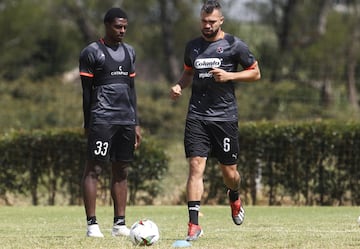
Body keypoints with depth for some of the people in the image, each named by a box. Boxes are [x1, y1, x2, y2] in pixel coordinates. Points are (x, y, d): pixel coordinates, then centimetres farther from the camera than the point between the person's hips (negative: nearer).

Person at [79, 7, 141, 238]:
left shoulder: (129, 52, 17)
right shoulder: (92, 52, -1)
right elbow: (86, 91, -1)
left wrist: (136, 123, 17)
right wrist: (87, 124, -3)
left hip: (126, 120, 6)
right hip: (102, 119, -6)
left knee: (121, 170, 6)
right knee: (94, 168, -8)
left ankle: (120, 223, 8)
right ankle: (92, 223, -9)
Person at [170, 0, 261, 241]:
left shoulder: (234, 45, -1)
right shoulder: (192, 46, 11)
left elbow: (255, 73, 4)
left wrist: (230, 76, -12)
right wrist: (179, 86, 5)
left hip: (225, 115, -2)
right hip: (197, 116, 2)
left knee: (229, 171, 6)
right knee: (196, 167, -11)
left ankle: (234, 199, 42)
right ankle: (194, 225, -13)